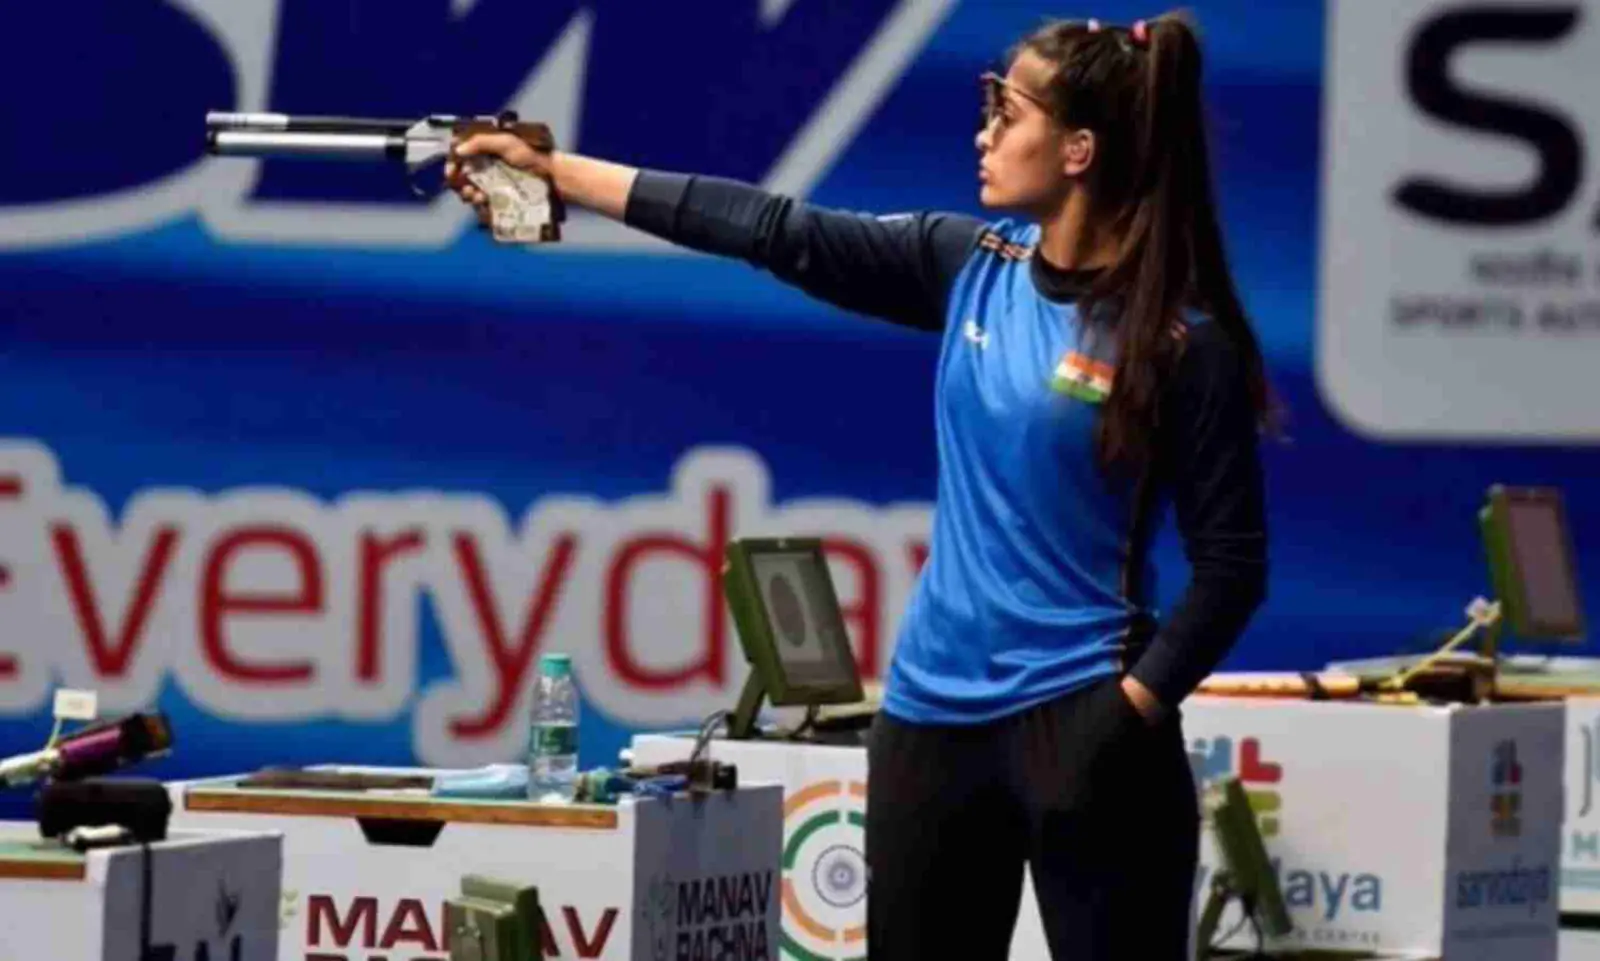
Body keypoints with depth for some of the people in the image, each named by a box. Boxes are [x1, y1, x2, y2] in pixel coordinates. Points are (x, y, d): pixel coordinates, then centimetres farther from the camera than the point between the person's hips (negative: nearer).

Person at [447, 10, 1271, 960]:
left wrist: (1133, 711, -18)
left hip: (1077, 722, -7)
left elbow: (1233, 562, -9)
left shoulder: (1185, 340, -12)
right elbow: (782, 232, 7)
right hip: (933, 710, 7)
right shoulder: (976, 265, 4)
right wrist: (553, 171, 7)